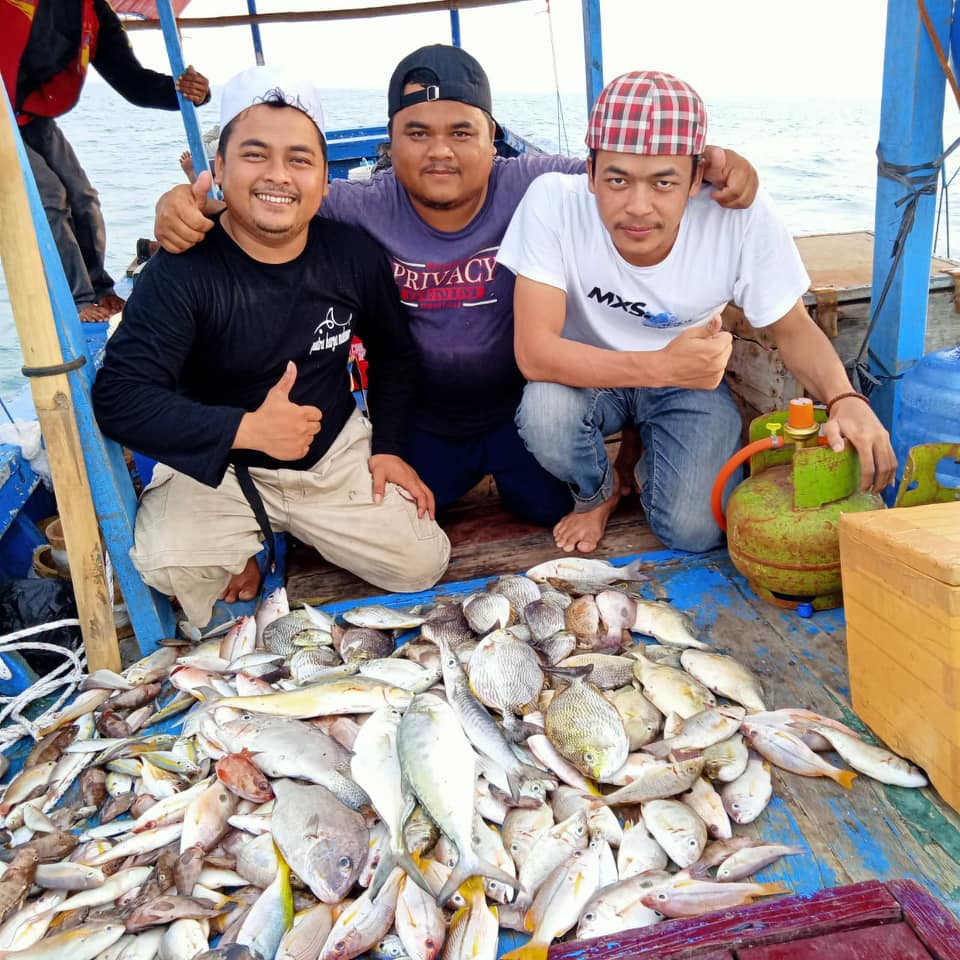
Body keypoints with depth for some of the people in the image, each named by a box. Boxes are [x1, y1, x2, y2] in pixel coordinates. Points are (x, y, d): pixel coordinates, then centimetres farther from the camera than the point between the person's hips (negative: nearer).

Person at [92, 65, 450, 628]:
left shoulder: (354, 254, -8)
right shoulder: (183, 270, -20)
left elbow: (395, 355, 9)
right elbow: (120, 398, -26)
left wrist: (388, 447, 3)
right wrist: (248, 429, -30)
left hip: (336, 454, 4)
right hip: (217, 464, -3)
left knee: (422, 564, -5)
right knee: (170, 568, -30)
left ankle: (291, 526, 20)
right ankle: (235, 551, 10)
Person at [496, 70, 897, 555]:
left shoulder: (743, 216, -24)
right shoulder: (554, 201, -28)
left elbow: (793, 329, -11)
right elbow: (534, 350, -31)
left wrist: (845, 399, -31)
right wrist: (662, 367, -41)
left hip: (688, 379, 1)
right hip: (590, 373, 0)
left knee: (695, 530, -20)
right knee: (543, 414, -34)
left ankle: (648, 468, 18)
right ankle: (598, 489, 4)